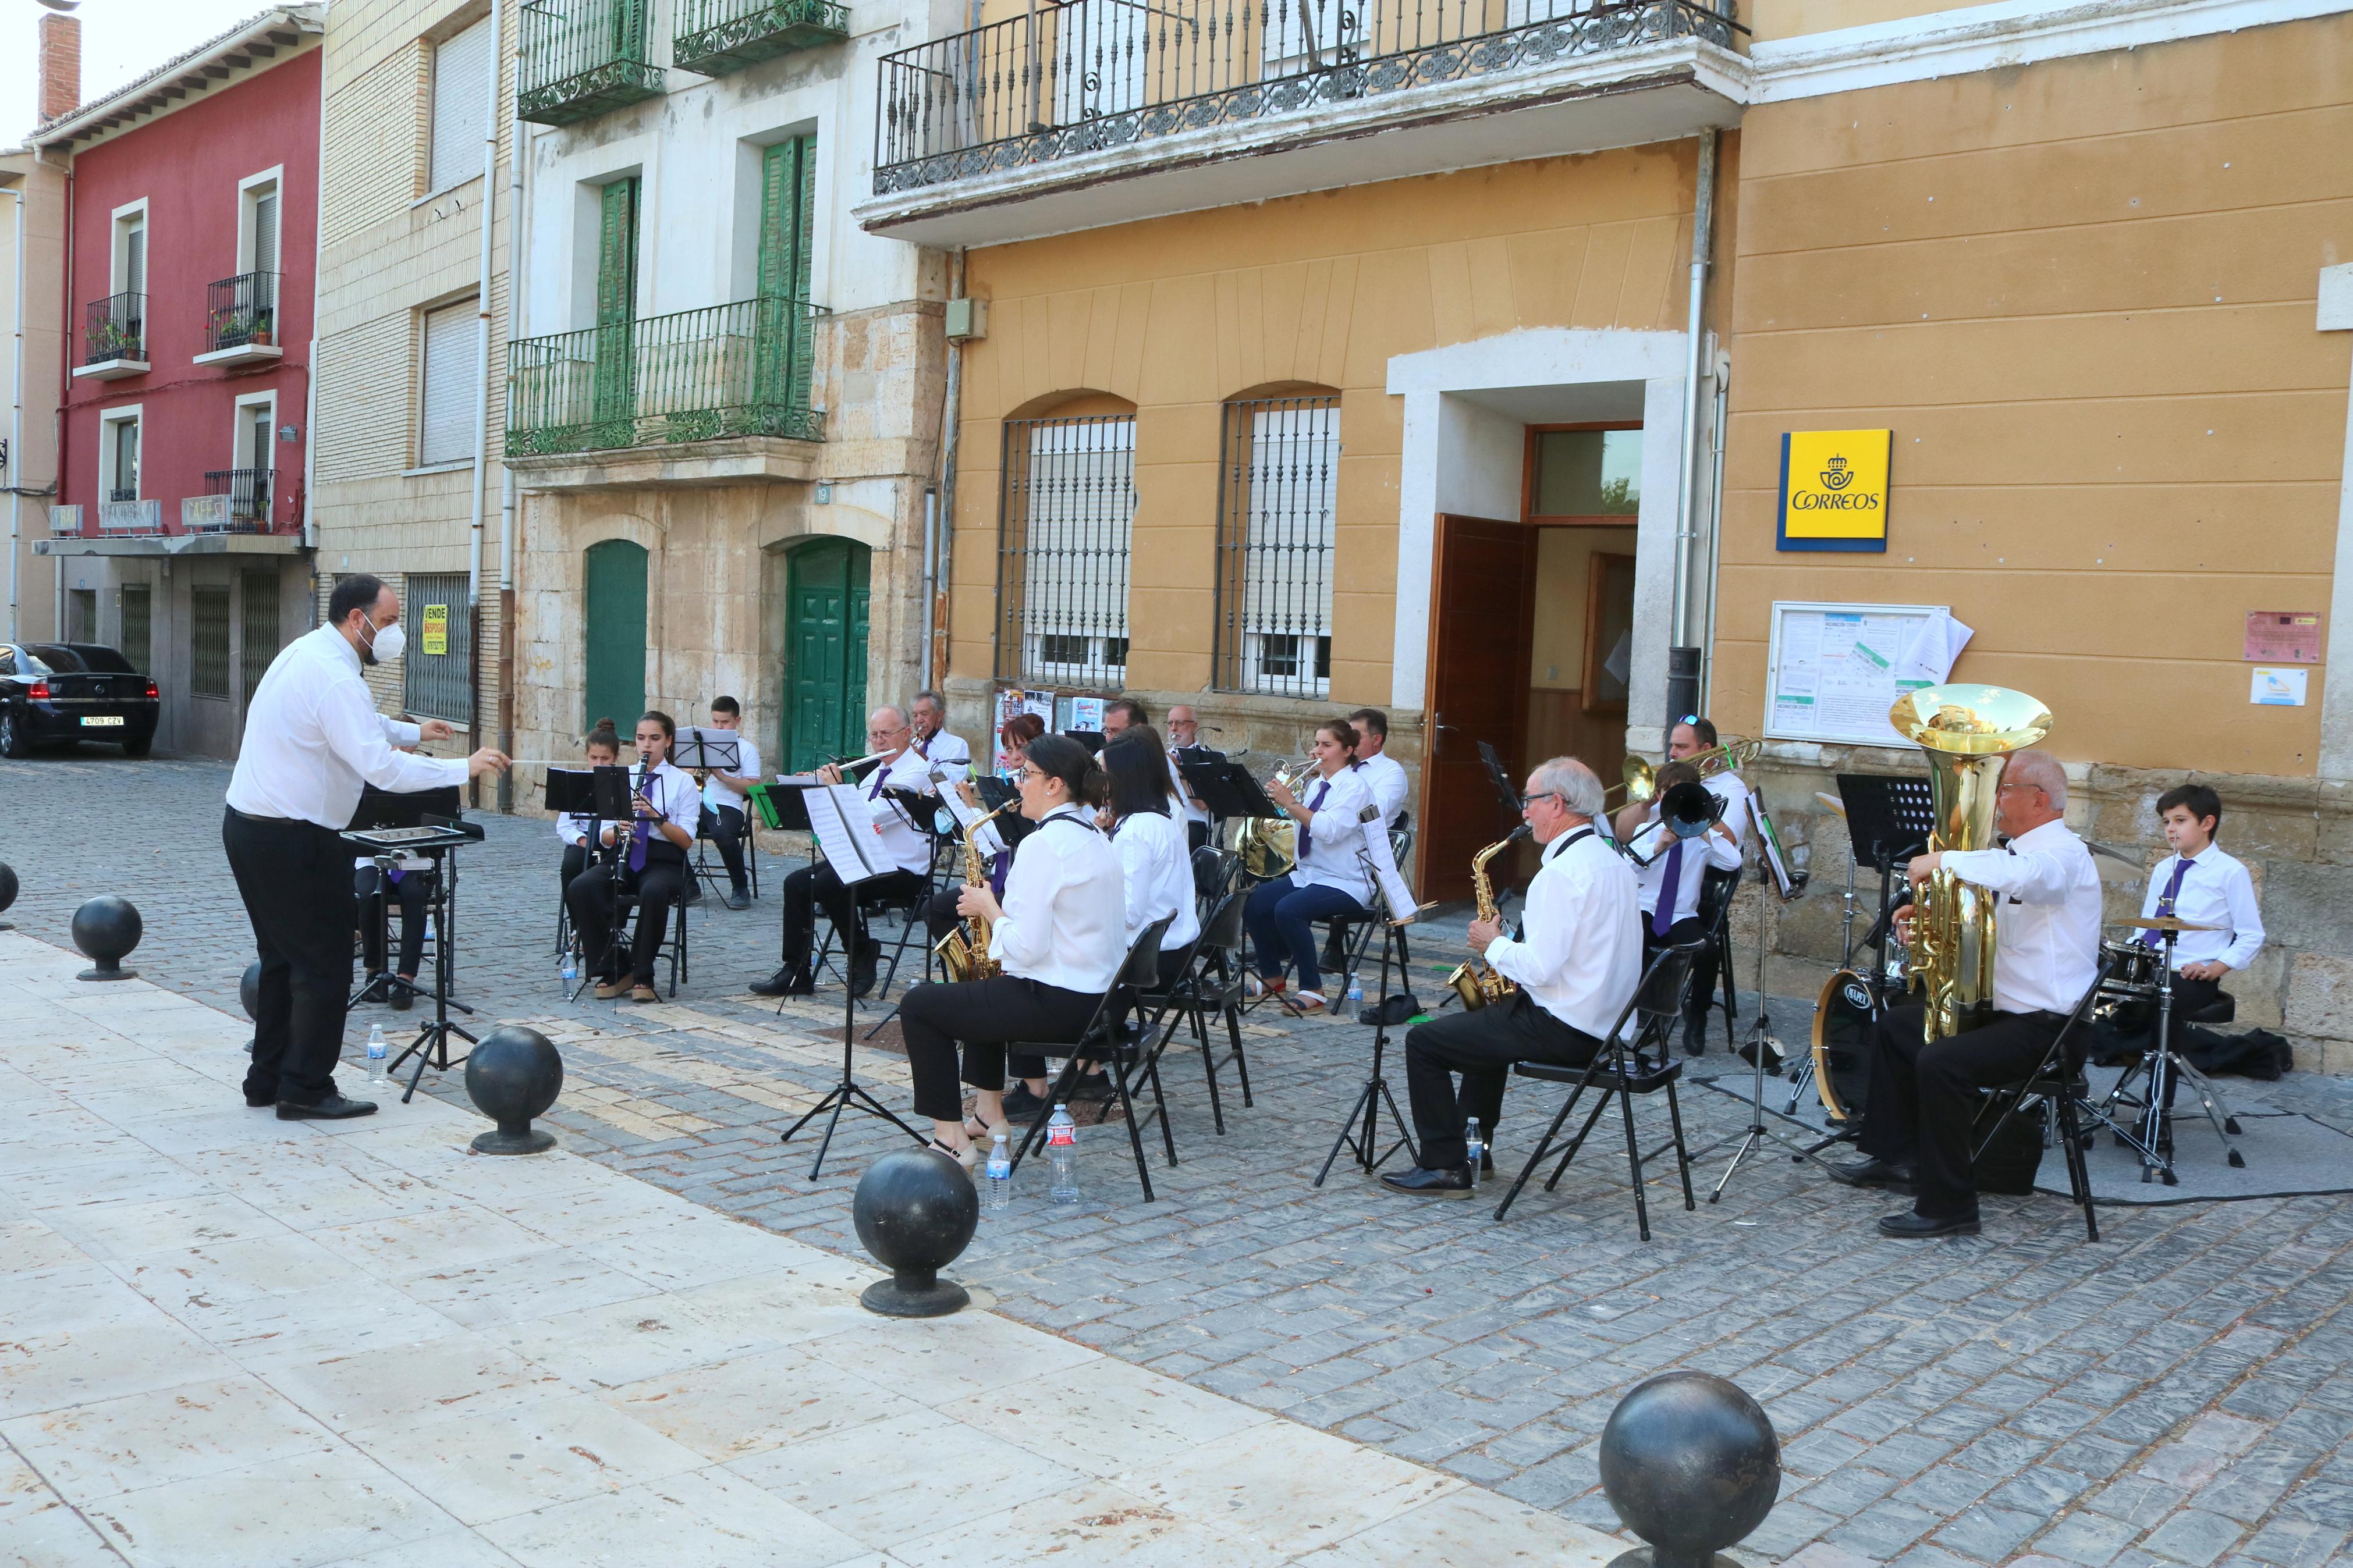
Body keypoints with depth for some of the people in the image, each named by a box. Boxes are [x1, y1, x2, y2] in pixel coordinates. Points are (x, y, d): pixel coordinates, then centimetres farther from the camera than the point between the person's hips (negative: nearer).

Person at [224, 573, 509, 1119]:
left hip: (250, 827, 11)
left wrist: (412, 732, 25)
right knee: (324, 965, -1)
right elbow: (381, 767, -27)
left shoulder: (307, 651, 11)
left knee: (283, 958, 19)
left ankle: (267, 1081, 27)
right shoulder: (334, 676, -21)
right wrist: (465, 767, -22)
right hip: (292, 841, -11)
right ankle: (305, 1090, 6)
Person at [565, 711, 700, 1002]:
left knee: (654, 892, -39)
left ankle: (642, 976, -21)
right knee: (579, 889, -27)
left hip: (664, 862, -3)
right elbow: (604, 835, 9)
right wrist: (618, 830, -15)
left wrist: (656, 817, -20)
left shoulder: (683, 782, 4)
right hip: (623, 858, 3)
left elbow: (686, 840, -4)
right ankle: (610, 969, -15)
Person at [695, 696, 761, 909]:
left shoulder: (747, 748, 8)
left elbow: (752, 788, -2)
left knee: (723, 834, -37)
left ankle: (740, 889, -16)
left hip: (727, 806, -4)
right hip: (699, 804, 4)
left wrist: (721, 776, -13)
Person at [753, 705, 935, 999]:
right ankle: (795, 972, -3)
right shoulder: (876, 773, 19)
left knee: (828, 884, -28)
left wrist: (836, 789, -11)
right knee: (796, 883, -5)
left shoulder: (917, 773, -11)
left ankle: (862, 953, -7)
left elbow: (869, 814, -23)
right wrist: (828, 784, 7)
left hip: (901, 870, -9)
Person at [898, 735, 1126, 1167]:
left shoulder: (1043, 844, -19)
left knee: (919, 1006, 2)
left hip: (1061, 1004, -10)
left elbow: (1026, 949, -23)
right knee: (983, 990, 34)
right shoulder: (1095, 839, 10)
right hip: (1099, 998, 10)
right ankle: (988, 1117, 33)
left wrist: (989, 909, -7)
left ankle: (951, 1140, 5)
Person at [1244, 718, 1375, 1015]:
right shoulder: (1316, 785, 14)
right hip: (1307, 874, 8)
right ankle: (1271, 976, 7)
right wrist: (1282, 802, -7)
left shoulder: (1354, 787, -10)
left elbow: (1329, 830, -25)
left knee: (1288, 910, -31)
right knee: (1253, 903, -10)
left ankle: (1312, 990, -20)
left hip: (1345, 884, -8)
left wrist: (1291, 803, -25)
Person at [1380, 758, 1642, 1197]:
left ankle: (1447, 1167, 1)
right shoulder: (1613, 860, 10)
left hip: (1563, 1029, -10)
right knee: (1489, 1021, 35)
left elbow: (1540, 967, -26)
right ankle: (1474, 1145, 39)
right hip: (1606, 1022, 10)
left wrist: (1495, 945, -8)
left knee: (1424, 1042, -2)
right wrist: (1508, 951, 12)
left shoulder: (1562, 871, -21)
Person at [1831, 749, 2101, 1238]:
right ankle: (1898, 1157, 26)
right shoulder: (2026, 852, 17)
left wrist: (1942, 861, -33)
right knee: (1895, 1026, 20)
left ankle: (1947, 1207, -22)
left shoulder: (2063, 853, -17)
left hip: (2044, 1027, -11)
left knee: (1940, 1062, -31)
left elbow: (2021, 874, -43)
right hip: (2002, 1010, 11)